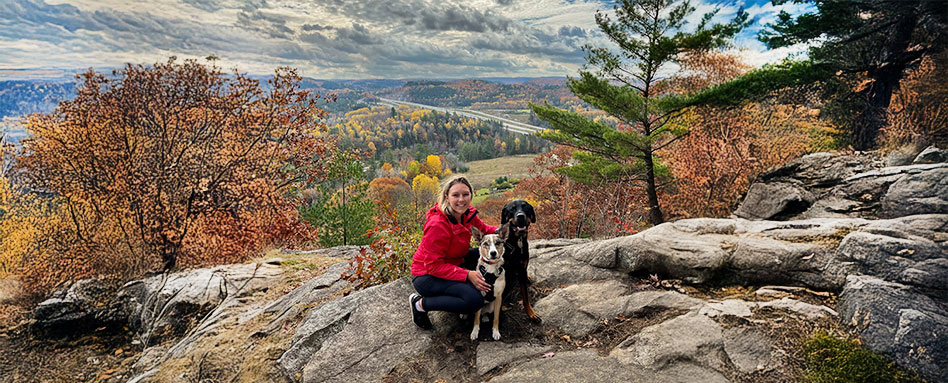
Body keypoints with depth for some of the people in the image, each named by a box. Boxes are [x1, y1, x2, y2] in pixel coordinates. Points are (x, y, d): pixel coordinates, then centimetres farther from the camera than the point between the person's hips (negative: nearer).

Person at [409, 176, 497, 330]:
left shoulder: (467, 213, -7)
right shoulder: (437, 225, -30)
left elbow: (482, 227, 13)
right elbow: (433, 265, -27)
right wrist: (467, 275, -34)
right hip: (427, 275, -8)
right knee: (474, 300, -27)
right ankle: (421, 303, -8)